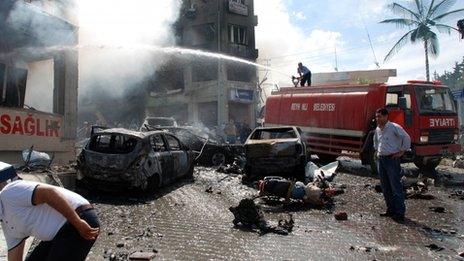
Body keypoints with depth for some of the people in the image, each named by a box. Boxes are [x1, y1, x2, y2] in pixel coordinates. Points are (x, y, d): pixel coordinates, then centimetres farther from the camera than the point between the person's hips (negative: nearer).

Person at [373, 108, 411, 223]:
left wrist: (402, 151, -10)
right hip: (381, 159, 8)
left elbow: (406, 138, -12)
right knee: (385, 187, 11)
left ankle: (400, 213, -2)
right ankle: (391, 210, 21)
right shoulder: (377, 130, 12)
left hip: (392, 159, -8)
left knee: (396, 187, -6)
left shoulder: (394, 127, -11)